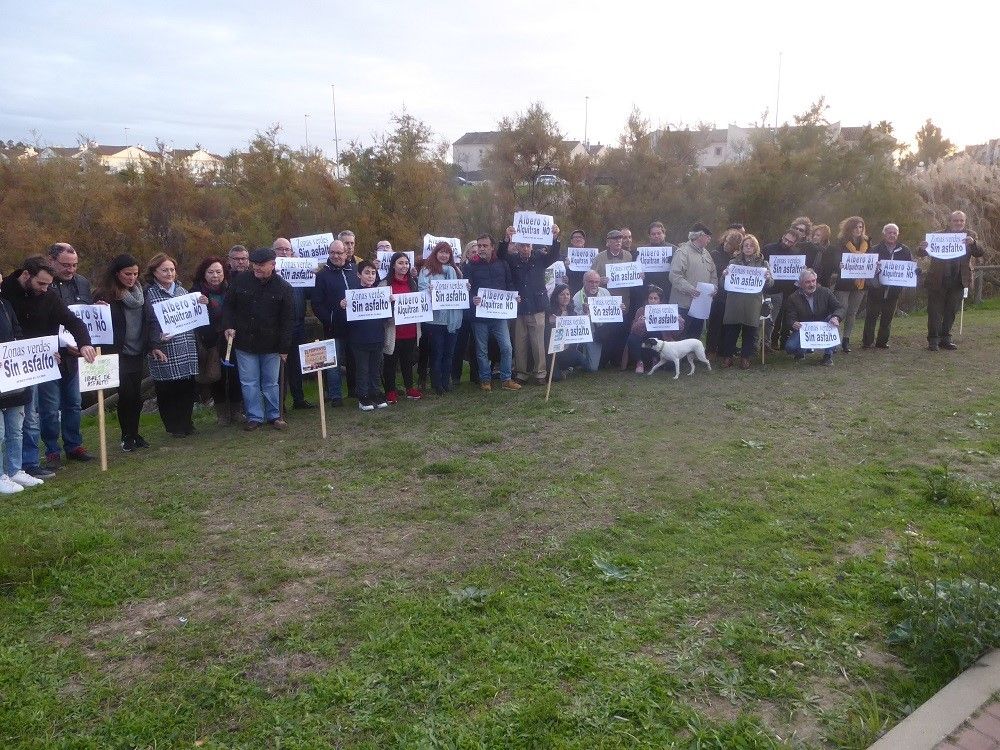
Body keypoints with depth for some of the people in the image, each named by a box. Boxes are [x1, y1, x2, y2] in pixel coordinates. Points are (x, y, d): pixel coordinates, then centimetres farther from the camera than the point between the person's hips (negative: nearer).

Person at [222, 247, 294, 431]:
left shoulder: (283, 288, -7)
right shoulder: (240, 281, -1)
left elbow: (288, 319, -5)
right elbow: (228, 305, 9)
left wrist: (284, 347, -8)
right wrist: (228, 326, -7)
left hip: (271, 345, -1)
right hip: (244, 342, 2)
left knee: (271, 382, 10)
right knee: (249, 382, 7)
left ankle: (275, 416, 23)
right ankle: (254, 416, 18)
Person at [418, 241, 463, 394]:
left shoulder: (453, 270, 15)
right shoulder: (427, 270, -1)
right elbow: (422, 289, -12)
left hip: (452, 317, 5)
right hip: (435, 317, -5)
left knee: (449, 351, 10)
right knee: (437, 352, 1)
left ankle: (446, 381, 20)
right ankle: (436, 384, 10)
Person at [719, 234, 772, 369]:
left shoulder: (762, 263, 9)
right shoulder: (734, 261, 11)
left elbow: (770, 283, 9)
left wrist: (768, 278, -13)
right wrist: (724, 274, -9)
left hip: (753, 303, 0)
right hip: (734, 301, 0)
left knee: (750, 331, -1)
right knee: (730, 329, -2)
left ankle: (746, 358, 8)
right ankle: (727, 356, 7)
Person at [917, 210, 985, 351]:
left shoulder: (970, 236, 7)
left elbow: (979, 253, -2)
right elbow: (921, 253, -4)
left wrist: (973, 243, -22)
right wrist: (922, 247, -29)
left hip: (958, 281, 3)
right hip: (937, 281, -3)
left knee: (951, 311, 10)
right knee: (935, 311, -1)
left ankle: (945, 339, 19)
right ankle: (933, 340, 3)